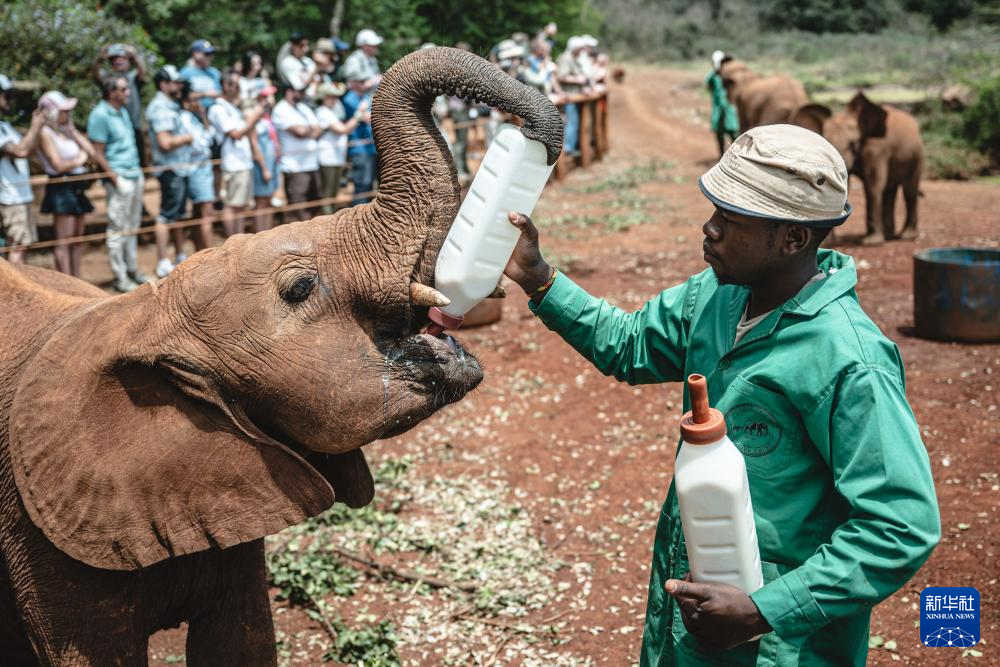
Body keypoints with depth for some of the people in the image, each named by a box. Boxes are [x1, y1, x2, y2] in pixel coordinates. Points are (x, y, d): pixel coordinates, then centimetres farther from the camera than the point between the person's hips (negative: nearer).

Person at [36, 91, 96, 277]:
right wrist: (79, 160, 1)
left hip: (76, 189, 8)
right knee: (64, 241, -7)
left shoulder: (66, 131, 14)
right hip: (61, 188, -8)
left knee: (78, 237, 11)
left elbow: (91, 152, 8)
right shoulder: (45, 134, -9)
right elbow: (59, 165, -15)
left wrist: (72, 130, 5)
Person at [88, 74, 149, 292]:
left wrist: (139, 173, 17)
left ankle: (133, 271, 23)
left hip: (134, 175, 8)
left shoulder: (123, 112, 13)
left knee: (132, 228, 14)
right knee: (118, 230, -1)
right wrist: (115, 178, -18)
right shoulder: (100, 115, -13)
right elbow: (98, 154, -14)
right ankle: (120, 278, 5)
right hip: (119, 178, -8)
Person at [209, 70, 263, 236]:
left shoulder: (234, 108, 21)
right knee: (232, 206, -8)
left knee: (241, 205, 10)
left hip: (245, 162, 9)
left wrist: (251, 119, 8)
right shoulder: (219, 109, -7)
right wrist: (254, 118, -13)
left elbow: (247, 133, 22)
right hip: (233, 165, -9)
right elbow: (236, 134, -14)